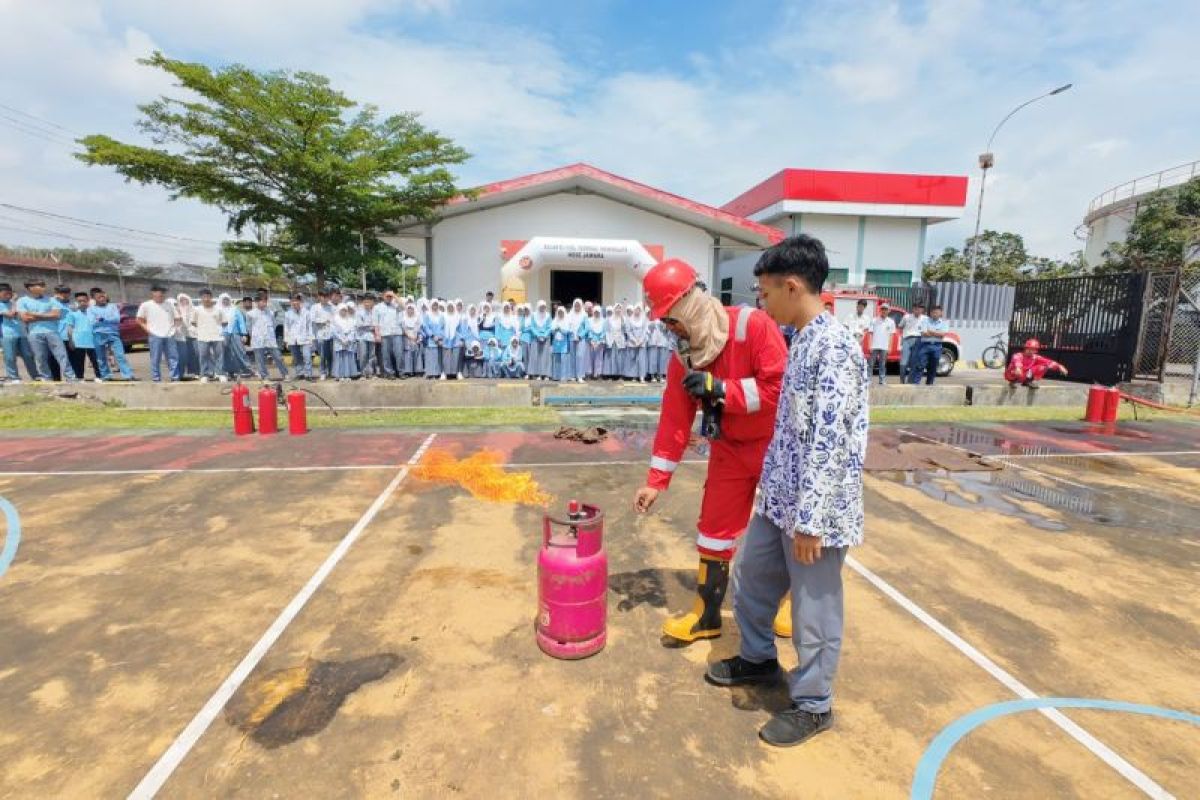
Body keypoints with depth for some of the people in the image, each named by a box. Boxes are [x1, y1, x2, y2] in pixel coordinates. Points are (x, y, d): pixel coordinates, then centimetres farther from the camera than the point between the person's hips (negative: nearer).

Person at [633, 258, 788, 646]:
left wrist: (719, 389, -30)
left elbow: (780, 386, -27)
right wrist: (656, 481, -9)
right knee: (714, 528, 6)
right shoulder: (684, 357, -7)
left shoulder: (753, 326, -23)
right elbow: (674, 420, -7)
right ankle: (707, 615, 25)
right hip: (729, 449, 4)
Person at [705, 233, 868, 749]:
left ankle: (813, 706, 32)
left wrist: (810, 519, -22)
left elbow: (830, 443, -24)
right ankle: (758, 659, 46)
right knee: (749, 579, 23)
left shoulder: (835, 347, -21)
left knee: (813, 609, 10)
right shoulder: (803, 341, 9)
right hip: (780, 499, 10)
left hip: (815, 509, -9)